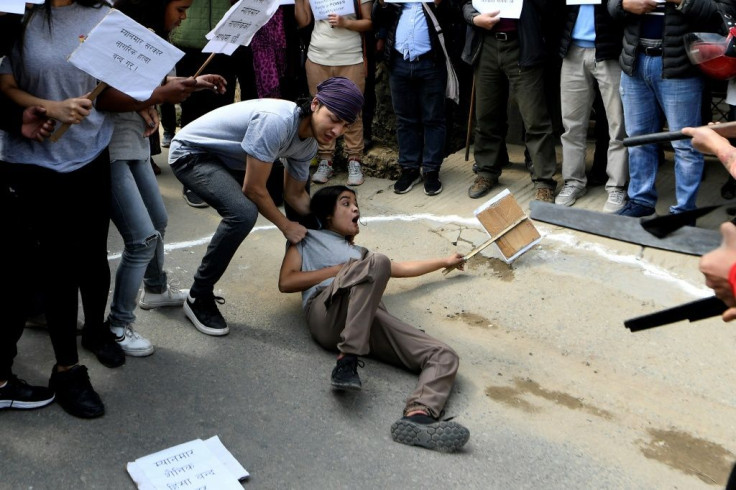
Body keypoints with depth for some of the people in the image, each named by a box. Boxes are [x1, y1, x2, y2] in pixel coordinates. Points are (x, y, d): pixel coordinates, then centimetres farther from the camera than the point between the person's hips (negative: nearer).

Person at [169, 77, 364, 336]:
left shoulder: (309, 143, -6)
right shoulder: (276, 121, -34)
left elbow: (295, 194, 7)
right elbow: (253, 189, -27)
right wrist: (286, 225, -14)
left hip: (228, 157, 9)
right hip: (191, 153, -9)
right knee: (243, 213, -31)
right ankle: (198, 298, -15)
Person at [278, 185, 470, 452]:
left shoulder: (360, 253, 44)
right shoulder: (308, 238, 28)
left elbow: (404, 268, 52)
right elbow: (286, 282, 12)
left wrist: (445, 261, 58)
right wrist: (340, 270, 8)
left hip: (372, 319, 5)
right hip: (328, 311, -5)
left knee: (445, 356, -18)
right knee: (377, 262, -34)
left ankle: (417, 417, -48)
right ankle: (347, 362, -39)